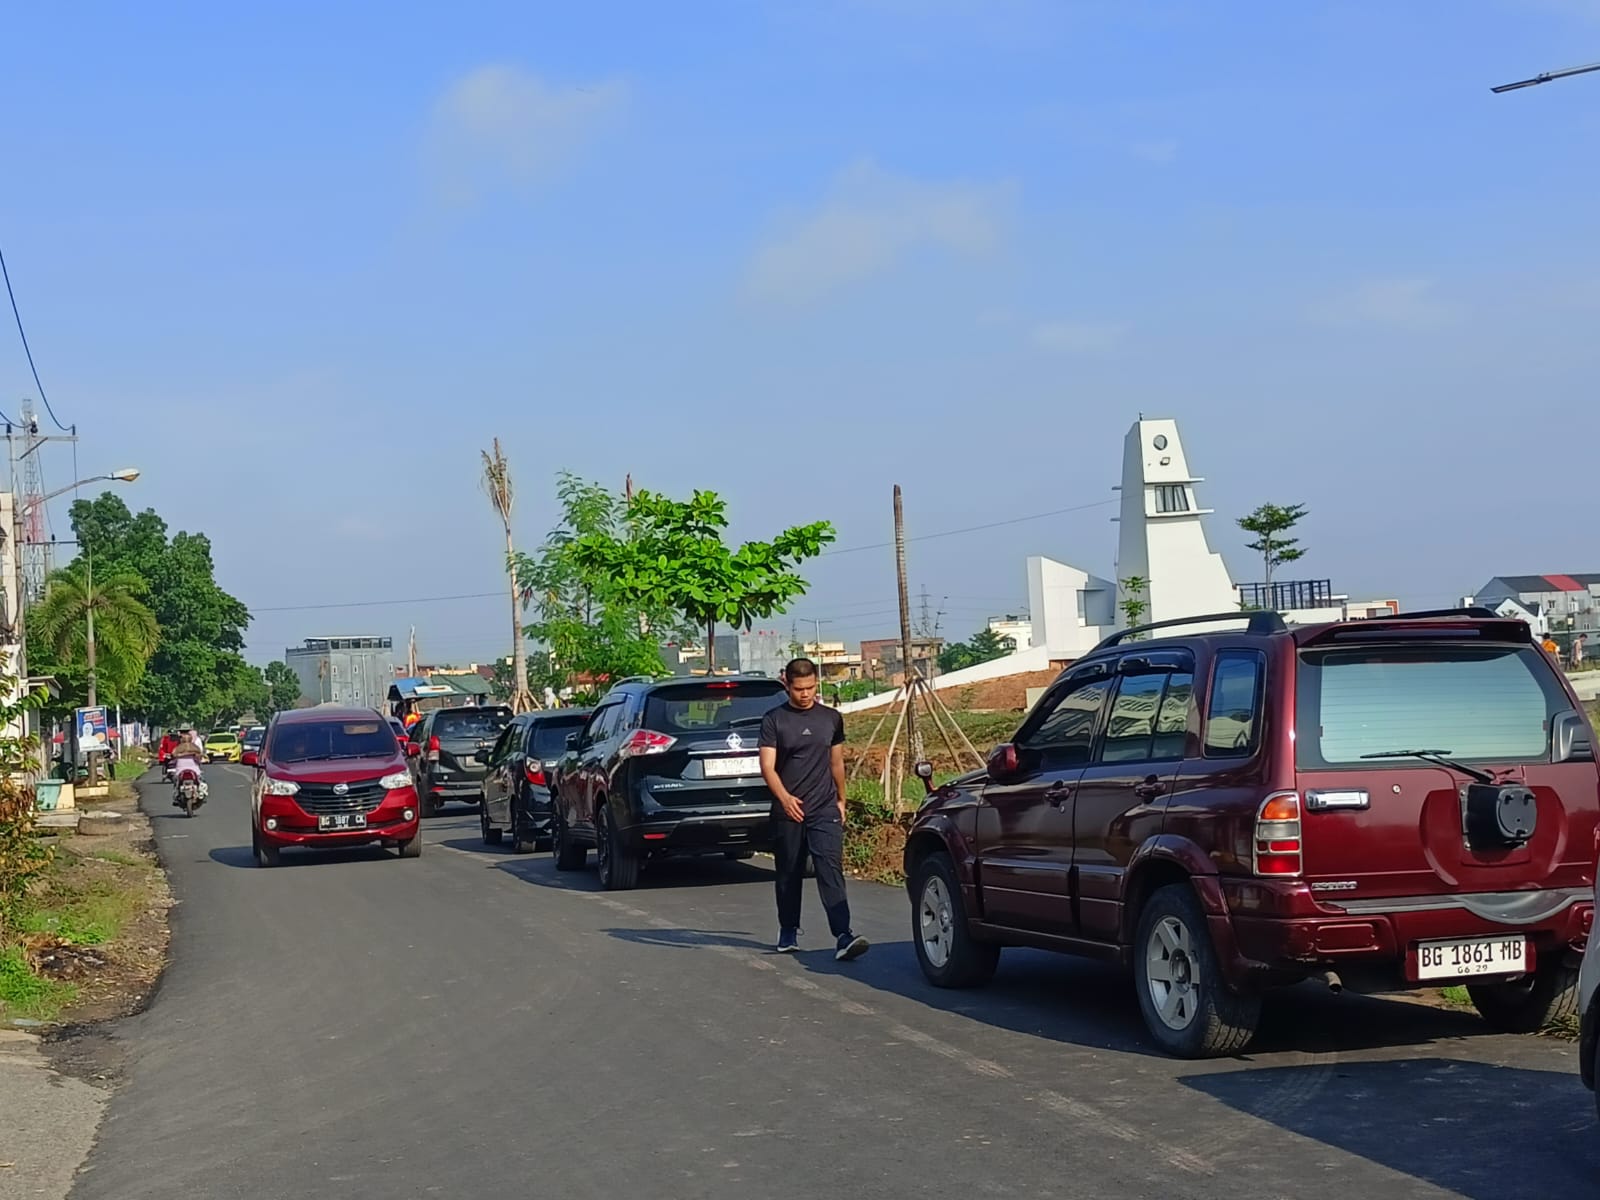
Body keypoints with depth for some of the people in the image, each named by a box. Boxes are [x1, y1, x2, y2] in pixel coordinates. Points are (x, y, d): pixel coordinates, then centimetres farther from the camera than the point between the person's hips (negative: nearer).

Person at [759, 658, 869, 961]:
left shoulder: (831, 719, 8)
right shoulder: (774, 720, -1)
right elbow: (767, 766, -9)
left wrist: (841, 799, 20)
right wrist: (784, 797, -24)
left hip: (824, 810, 0)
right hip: (787, 812, 0)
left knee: (831, 871, -12)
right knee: (789, 874, 11)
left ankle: (843, 936, -22)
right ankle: (788, 932, 27)